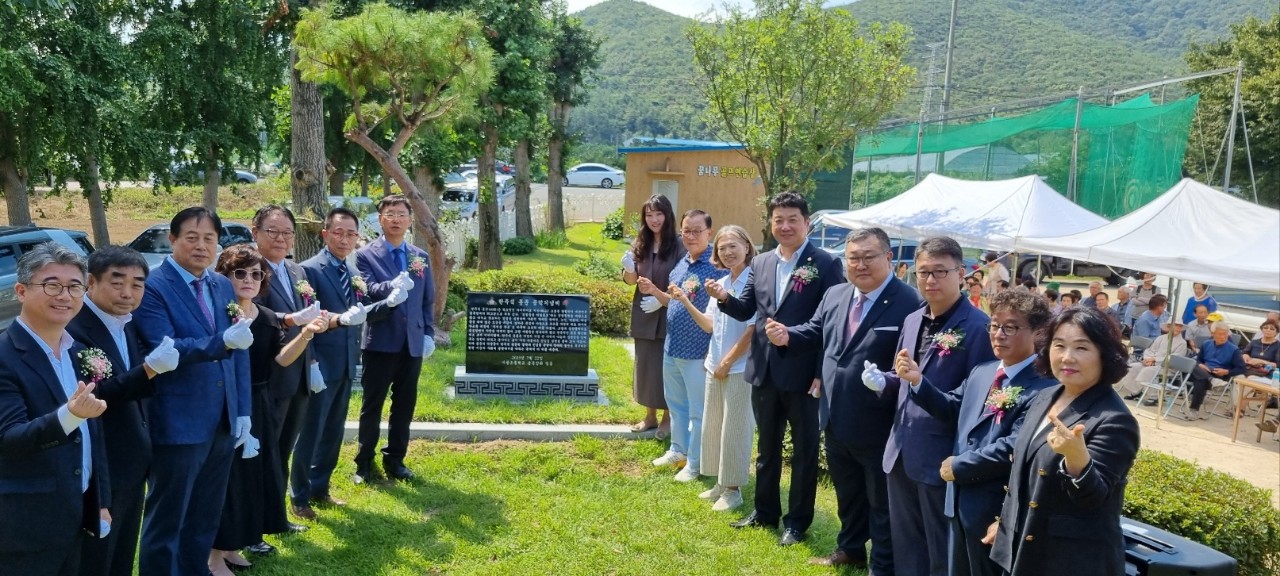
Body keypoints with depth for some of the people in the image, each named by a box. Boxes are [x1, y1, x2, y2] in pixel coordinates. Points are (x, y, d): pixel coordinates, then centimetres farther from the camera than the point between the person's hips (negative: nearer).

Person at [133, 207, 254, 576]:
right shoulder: (153, 286, -11)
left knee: (206, 517, 18)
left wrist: (243, 411, 7)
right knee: (167, 519, 7)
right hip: (178, 424, -6)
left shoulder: (224, 286, 9)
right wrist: (221, 342, -35)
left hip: (222, 422, 7)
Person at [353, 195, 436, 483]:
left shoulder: (421, 257, 10)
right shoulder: (365, 255, -4)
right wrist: (392, 286, -35)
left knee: (405, 405, 10)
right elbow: (367, 292, -18)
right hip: (380, 342, -4)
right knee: (372, 405, 6)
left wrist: (429, 334, 5)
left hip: (412, 343, 4)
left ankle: (395, 459, 23)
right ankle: (364, 462, 19)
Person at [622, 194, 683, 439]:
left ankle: (668, 418, 17)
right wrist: (628, 269, -14)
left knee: (666, 367, 3)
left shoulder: (678, 246, -10)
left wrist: (662, 299, -21)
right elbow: (631, 280, 7)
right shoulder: (640, 244, 5)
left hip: (669, 316, -5)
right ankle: (650, 416, 26)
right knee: (645, 366, 13)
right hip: (643, 315, 5)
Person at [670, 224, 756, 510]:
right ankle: (721, 483, 27)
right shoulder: (720, 284, 10)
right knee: (713, 427, 14)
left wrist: (727, 362, -10)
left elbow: (752, 330, -16)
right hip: (716, 366, 8)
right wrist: (686, 302, -2)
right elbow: (709, 325, 11)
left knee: (734, 429, 1)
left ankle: (733, 489, 13)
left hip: (740, 368, -8)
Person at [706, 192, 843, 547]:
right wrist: (724, 297, -13)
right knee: (767, 446, 18)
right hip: (764, 370, 6)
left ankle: (797, 521, 22)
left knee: (804, 448, 9)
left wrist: (823, 372, -15)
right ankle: (765, 511, 34)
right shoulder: (760, 264, 8)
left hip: (804, 372, -5)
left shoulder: (824, 264, -9)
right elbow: (746, 310, 9)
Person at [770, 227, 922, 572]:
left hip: (878, 425, -7)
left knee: (882, 501, 13)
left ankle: (883, 566, 31)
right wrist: (787, 337, -3)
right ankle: (850, 550, 47)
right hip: (837, 420, 7)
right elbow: (815, 332, 15)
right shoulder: (835, 295, 5)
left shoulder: (909, 303, -20)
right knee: (847, 493, 27)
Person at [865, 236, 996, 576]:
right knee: (905, 548, 20)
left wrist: (920, 382, -26)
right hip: (902, 453, 7)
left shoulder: (978, 327, -14)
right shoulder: (912, 321, 10)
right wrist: (882, 382, -4)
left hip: (942, 458, -7)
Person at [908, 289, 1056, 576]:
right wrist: (917, 382, -3)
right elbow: (953, 409, 13)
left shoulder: (1042, 388, -21)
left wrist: (958, 466, -17)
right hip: (961, 500, 8)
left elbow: (1013, 448, -27)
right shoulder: (981, 372, 8)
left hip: (995, 509, -8)